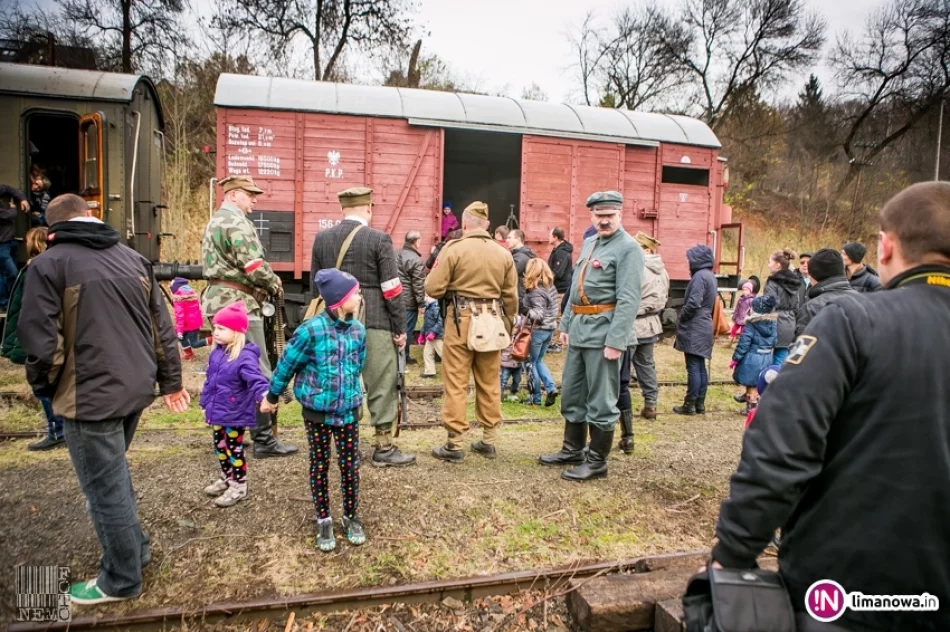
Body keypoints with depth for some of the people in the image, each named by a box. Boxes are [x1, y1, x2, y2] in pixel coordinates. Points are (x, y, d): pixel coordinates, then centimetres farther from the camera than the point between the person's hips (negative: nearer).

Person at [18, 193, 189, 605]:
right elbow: (162, 327, 9)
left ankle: (122, 580, 21)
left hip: (89, 396, -6)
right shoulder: (132, 257, 9)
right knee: (114, 478, 25)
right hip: (135, 388, 7)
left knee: (106, 488, 6)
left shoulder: (48, 264, -8)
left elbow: (39, 340, -12)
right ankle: (134, 550, 37)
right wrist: (170, 381, 16)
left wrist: (44, 387, 6)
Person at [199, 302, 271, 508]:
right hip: (217, 412, 8)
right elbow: (210, 380, 15)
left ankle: (239, 486, 22)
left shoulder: (245, 357, -23)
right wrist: (206, 403, 20)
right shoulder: (217, 353, 4)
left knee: (234, 449, 5)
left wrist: (264, 394, -57)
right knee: (220, 447, 22)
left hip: (235, 414, -8)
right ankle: (226, 478, 41)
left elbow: (255, 378, -37)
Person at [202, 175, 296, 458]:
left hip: (218, 300, 10)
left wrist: (264, 284, 11)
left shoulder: (215, 221, 20)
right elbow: (253, 265, -19)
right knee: (258, 373, -7)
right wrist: (274, 284, -1)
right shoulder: (237, 221, -12)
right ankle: (264, 440, -3)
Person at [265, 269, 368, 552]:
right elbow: (287, 363, -7)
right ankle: (323, 520, 27)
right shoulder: (312, 329, -18)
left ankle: (351, 517, 27)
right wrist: (273, 396, 4)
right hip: (317, 409, -3)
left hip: (349, 409, 3)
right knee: (319, 465, 11)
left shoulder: (358, 330, -4)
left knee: (350, 464, 9)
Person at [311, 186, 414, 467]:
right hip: (374, 322, -5)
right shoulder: (379, 239, -8)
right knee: (381, 384, 2)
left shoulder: (321, 238, 6)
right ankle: (383, 447, 7)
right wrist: (401, 328, -3)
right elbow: (392, 289, -9)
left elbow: (316, 284, 11)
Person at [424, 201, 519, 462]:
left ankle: (454, 444, 7)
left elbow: (433, 289, -9)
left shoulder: (453, 249, -7)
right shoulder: (504, 254, 6)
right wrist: (506, 325, 20)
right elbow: (510, 297, 8)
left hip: (461, 319, -4)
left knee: (456, 383, 2)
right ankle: (488, 441, 21)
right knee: (489, 383, 13)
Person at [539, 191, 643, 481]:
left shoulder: (628, 248, -10)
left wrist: (616, 341, -22)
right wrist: (565, 324, 17)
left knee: (600, 401, 1)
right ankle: (572, 449, 32)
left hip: (603, 331, -8)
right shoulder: (588, 243, 16)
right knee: (571, 394, 17)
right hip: (579, 329, 9)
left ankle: (597, 461, 14)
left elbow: (628, 300, -18)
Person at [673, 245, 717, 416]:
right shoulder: (710, 276, 15)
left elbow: (693, 303, -22)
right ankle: (700, 404, 16)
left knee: (693, 367, -5)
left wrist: (681, 317, -6)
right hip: (704, 327, 9)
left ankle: (690, 404, 1)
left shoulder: (700, 276, -15)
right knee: (701, 367, 11)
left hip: (694, 328, -9)